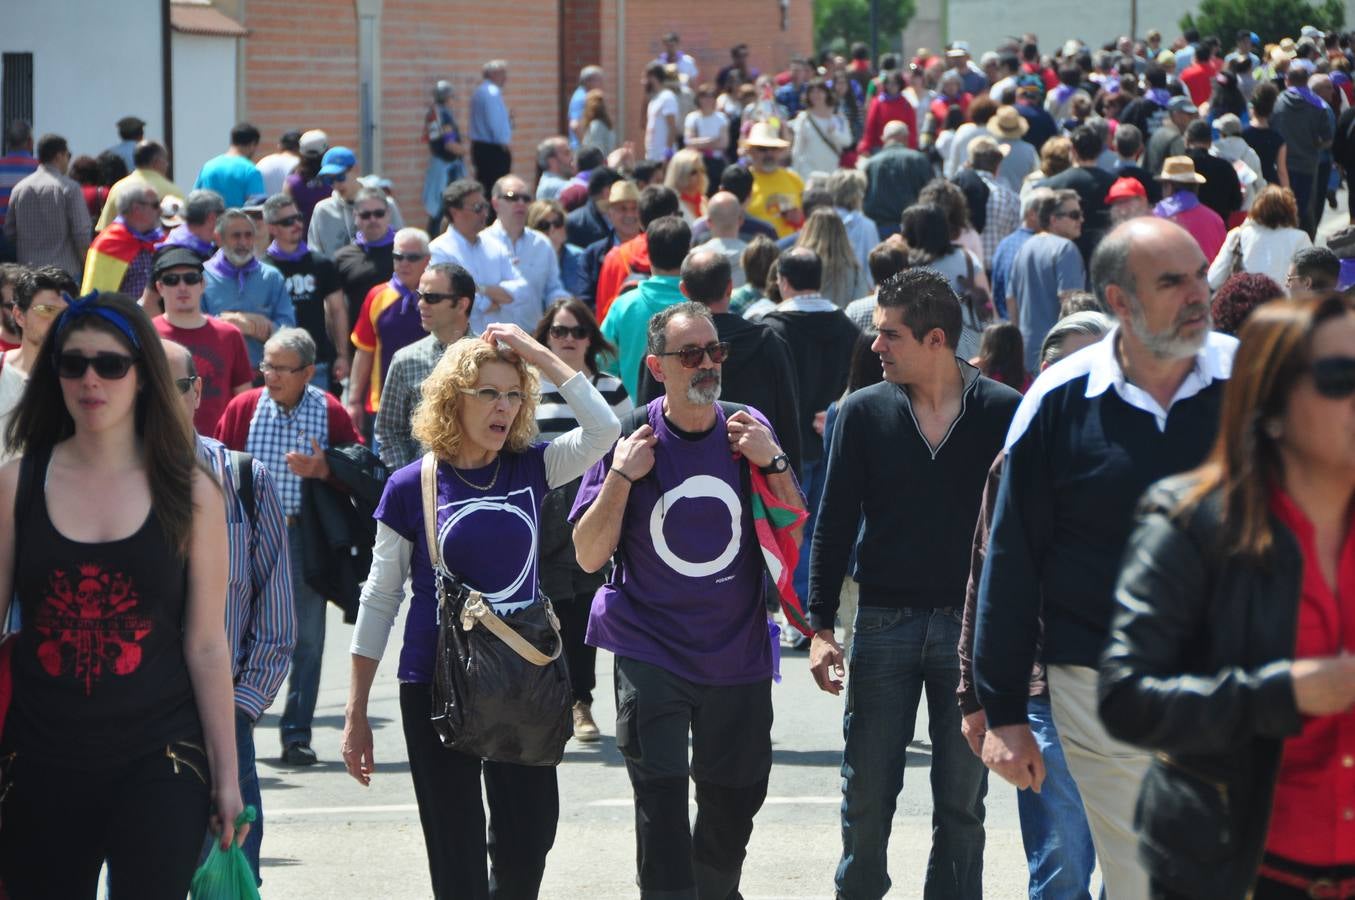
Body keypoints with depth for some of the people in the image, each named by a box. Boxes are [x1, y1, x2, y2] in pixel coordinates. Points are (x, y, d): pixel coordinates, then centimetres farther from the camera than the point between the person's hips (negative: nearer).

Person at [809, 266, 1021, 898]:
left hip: (972, 626, -1)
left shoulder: (1004, 413, -4)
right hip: (884, 625, 1)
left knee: (961, 803, 6)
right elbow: (834, 523, 4)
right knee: (867, 797, 4)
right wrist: (820, 626, -2)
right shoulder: (864, 413, 1)